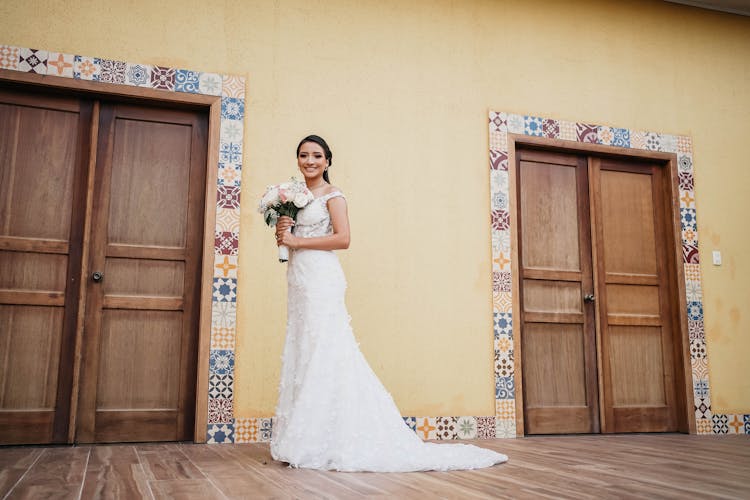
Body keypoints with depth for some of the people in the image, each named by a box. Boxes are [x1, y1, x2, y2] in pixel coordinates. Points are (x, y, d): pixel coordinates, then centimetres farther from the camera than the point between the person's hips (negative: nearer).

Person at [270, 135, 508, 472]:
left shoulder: (332, 194, -3)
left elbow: (343, 239, -15)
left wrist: (296, 239, -13)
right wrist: (281, 233, -1)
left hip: (321, 279, -8)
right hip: (299, 280, 8)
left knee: (322, 352, -8)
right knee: (301, 352, 6)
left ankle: (318, 440, -2)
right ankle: (305, 440, 11)